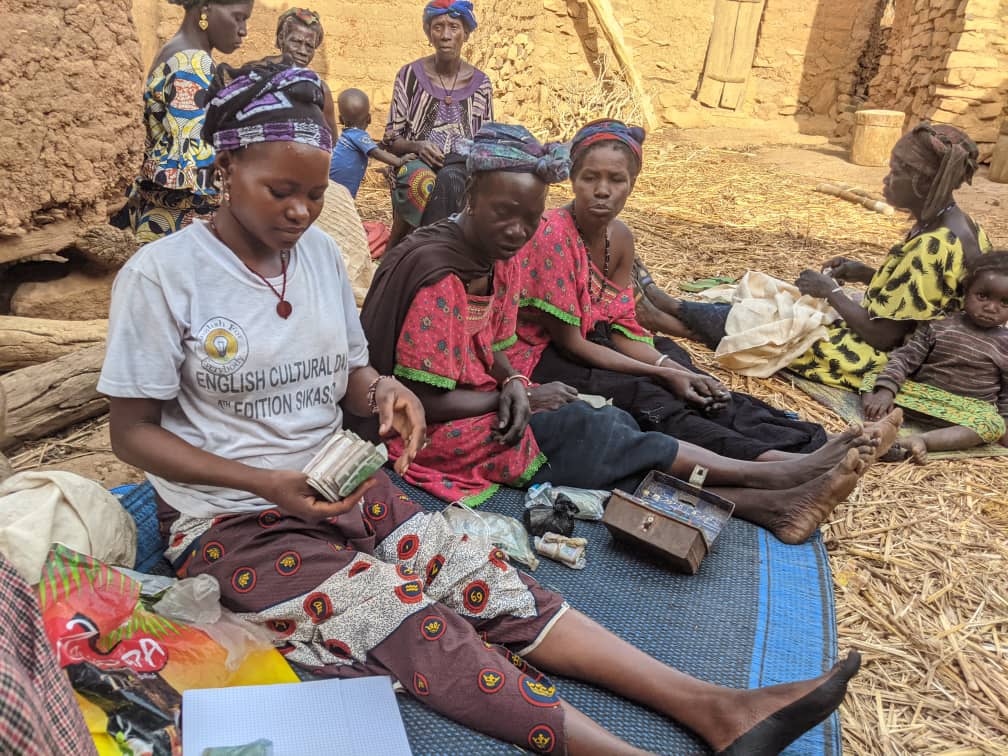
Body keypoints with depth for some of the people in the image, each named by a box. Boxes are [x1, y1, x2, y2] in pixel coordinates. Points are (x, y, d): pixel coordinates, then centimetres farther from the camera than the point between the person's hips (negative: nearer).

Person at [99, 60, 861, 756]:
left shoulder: (320, 252, 3)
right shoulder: (162, 274, -12)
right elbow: (133, 432, -9)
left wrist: (382, 391, -14)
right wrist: (268, 483, -22)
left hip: (337, 488, 4)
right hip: (232, 521, -4)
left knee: (485, 578, -15)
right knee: (409, 624, -26)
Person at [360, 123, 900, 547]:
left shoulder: (503, 258, 2)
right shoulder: (439, 277, -24)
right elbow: (426, 401, -22)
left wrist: (512, 386, -13)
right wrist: (523, 397, -14)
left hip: (484, 406, 8)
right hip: (436, 434, -8)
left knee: (614, 433, -9)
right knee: (588, 430, -15)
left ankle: (765, 505, -11)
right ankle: (772, 477, -7)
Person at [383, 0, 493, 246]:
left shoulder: (481, 83, 8)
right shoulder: (410, 75, 4)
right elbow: (392, 139, 4)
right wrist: (418, 146, -16)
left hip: (463, 166, 1)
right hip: (416, 161, -1)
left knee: (449, 181, -35)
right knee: (424, 183, -36)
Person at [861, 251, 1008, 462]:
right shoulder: (938, 325, 2)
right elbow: (906, 357, -3)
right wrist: (886, 389, -18)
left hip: (970, 409, 0)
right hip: (919, 392, 1)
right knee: (872, 380, -17)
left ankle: (922, 439, -45)